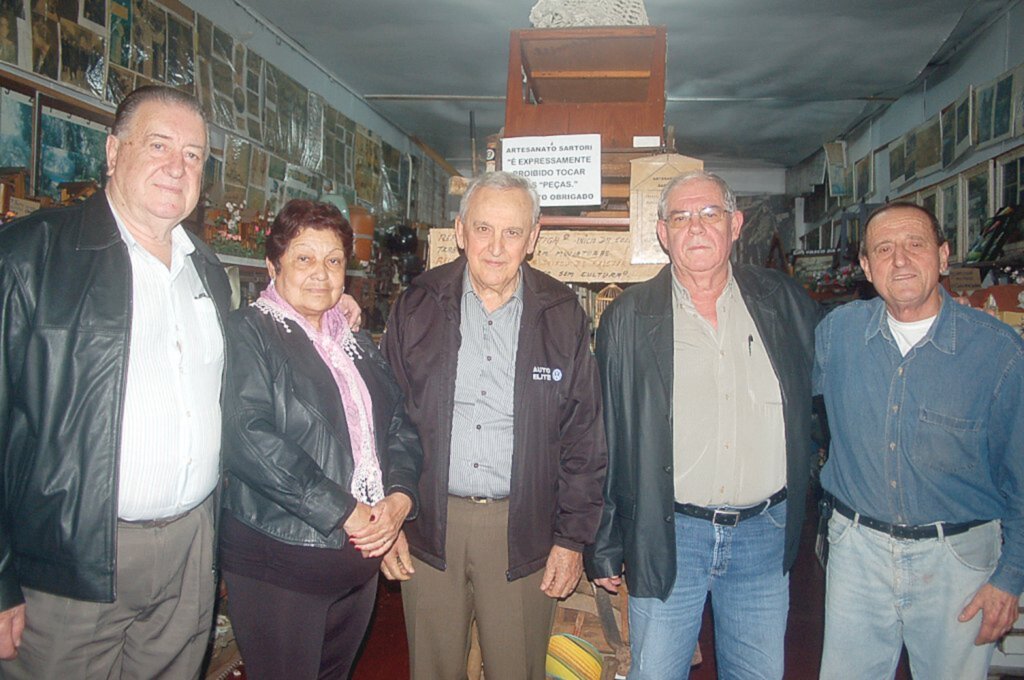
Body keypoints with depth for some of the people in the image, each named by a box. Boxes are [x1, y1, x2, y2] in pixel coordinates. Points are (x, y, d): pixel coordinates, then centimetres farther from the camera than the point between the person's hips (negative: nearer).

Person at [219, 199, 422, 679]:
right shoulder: (247, 334, -8)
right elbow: (248, 438, -21)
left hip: (360, 562, 7)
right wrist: (342, 512, -20)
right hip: (278, 563, -6)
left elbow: (400, 427, 11)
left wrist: (400, 498, -8)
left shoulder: (357, 344, 14)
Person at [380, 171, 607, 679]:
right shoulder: (417, 307, 0)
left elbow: (583, 436, 1)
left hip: (524, 529, 0)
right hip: (429, 525, 1)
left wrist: (573, 537, -1)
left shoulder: (563, 316, -2)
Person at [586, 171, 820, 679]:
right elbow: (604, 441, -2)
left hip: (765, 532, 3)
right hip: (666, 535, -2)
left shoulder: (785, 303, 2)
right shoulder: (628, 317, -4)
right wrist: (604, 547, -1)